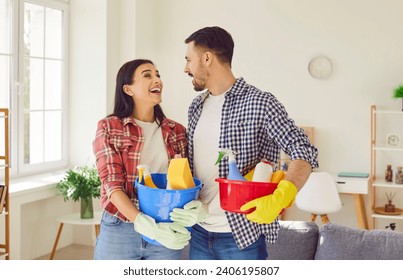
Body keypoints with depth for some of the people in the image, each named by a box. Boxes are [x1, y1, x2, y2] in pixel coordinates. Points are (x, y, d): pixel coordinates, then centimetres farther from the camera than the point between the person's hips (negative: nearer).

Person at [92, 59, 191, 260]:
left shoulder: (177, 131, 6)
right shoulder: (108, 128, -3)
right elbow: (112, 183, -11)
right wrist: (144, 224, -24)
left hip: (166, 231, 3)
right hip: (119, 231, -2)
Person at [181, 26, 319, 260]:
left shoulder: (259, 103, -12)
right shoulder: (197, 106, 9)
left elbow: (305, 152, -18)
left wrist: (279, 199, -34)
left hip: (242, 233, -6)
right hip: (199, 232, 6)